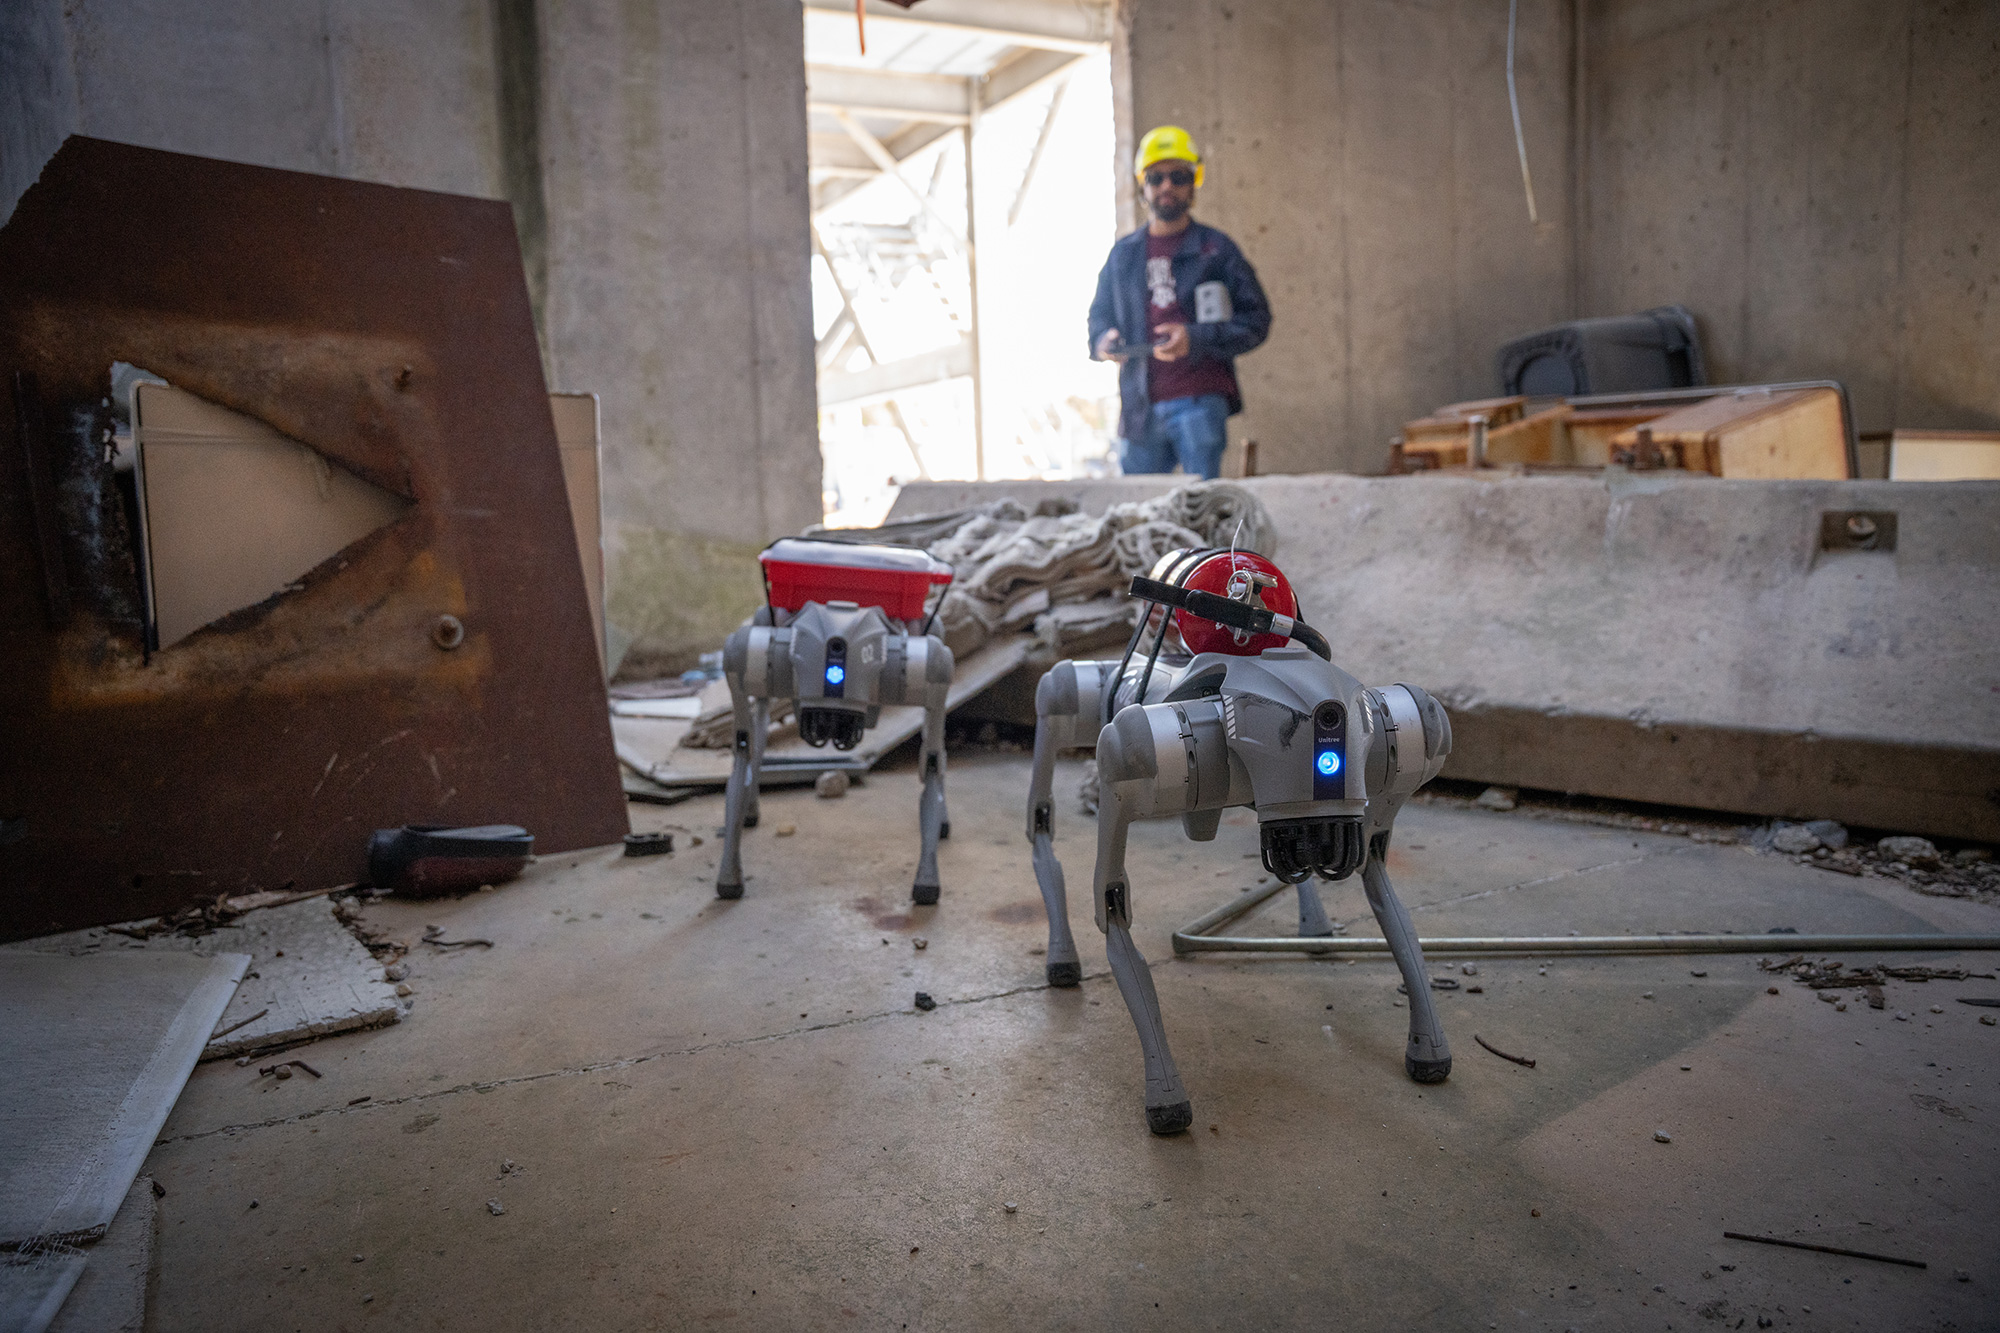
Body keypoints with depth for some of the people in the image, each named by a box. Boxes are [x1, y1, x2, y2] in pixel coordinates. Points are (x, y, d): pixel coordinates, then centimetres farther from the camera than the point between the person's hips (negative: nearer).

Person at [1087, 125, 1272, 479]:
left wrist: (1195, 339, -14)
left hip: (1200, 400, -3)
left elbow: (1256, 319, 1)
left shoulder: (1216, 248, 5)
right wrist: (1104, 341, -1)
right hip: (1140, 407, 4)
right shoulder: (1123, 253, 16)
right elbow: (1099, 314, 23)